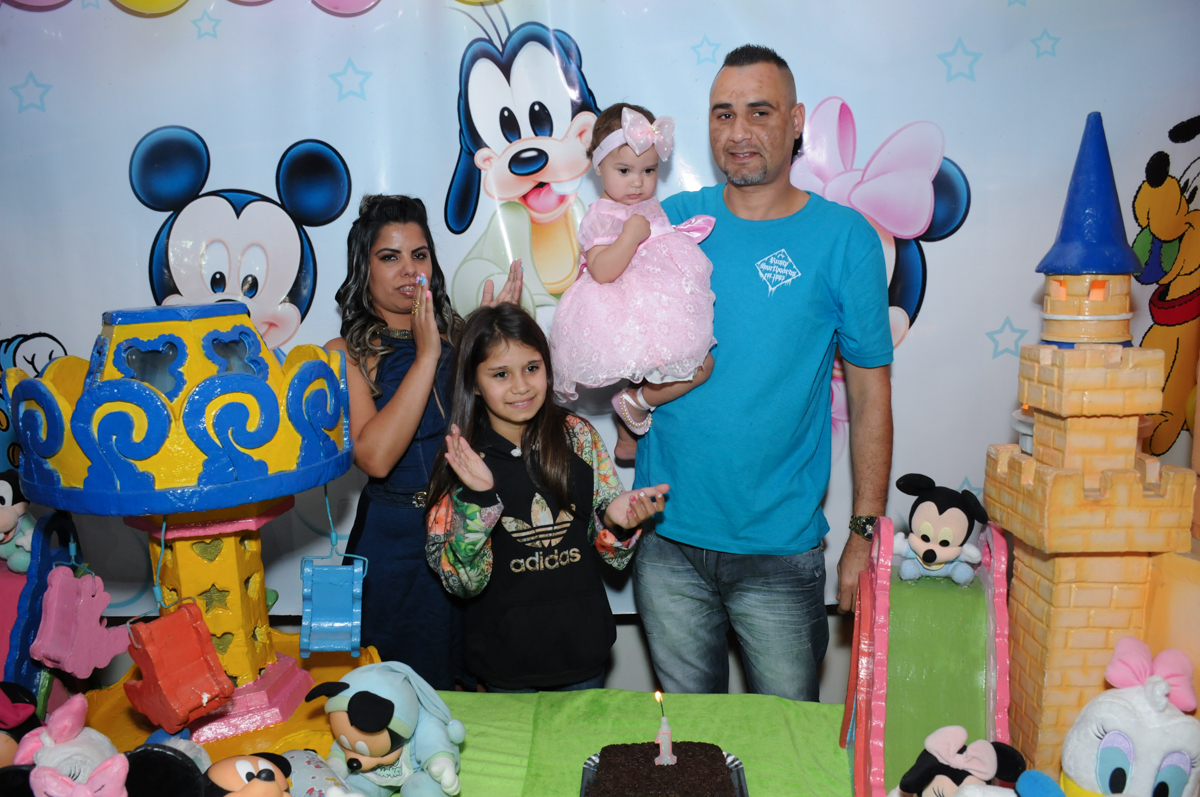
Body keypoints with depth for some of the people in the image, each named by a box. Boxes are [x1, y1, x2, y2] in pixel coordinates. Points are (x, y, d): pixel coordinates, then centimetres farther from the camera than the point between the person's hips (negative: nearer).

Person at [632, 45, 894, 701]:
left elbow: (870, 394, -2)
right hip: (668, 539, 2)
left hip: (781, 551, -2)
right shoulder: (671, 221, 2)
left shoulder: (845, 238, -3)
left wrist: (865, 533, -4)